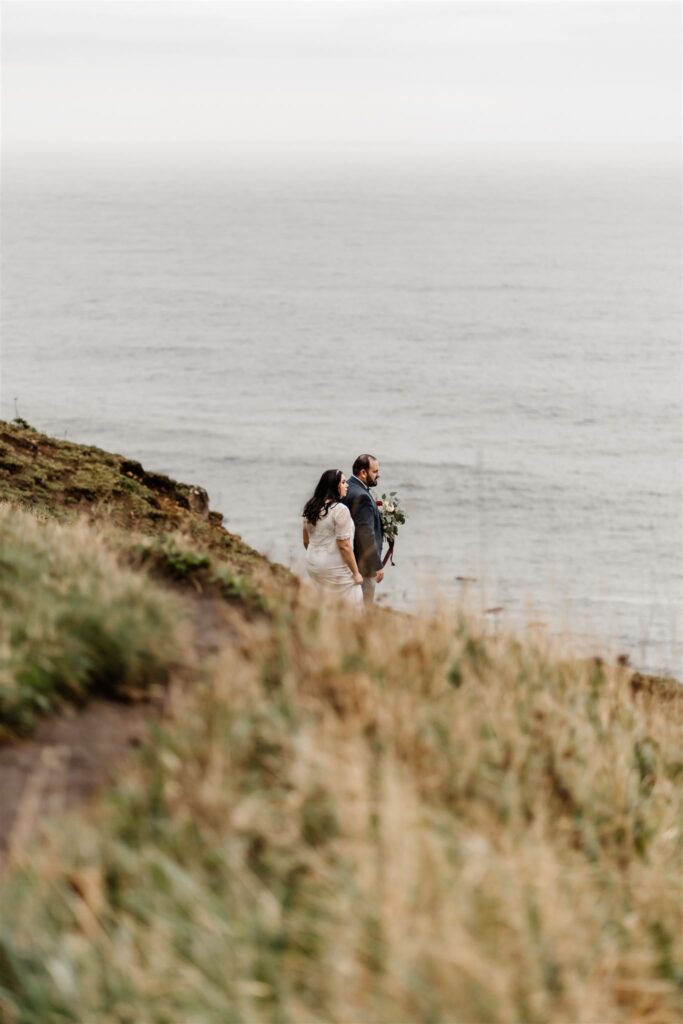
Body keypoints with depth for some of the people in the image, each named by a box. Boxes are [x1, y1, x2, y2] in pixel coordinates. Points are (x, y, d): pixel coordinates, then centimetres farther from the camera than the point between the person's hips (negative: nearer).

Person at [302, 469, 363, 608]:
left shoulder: (311, 507, 5)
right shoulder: (340, 509, -18)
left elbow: (306, 540, 14)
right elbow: (344, 546, -18)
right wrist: (356, 573, -11)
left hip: (313, 565, 8)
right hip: (335, 568, -8)